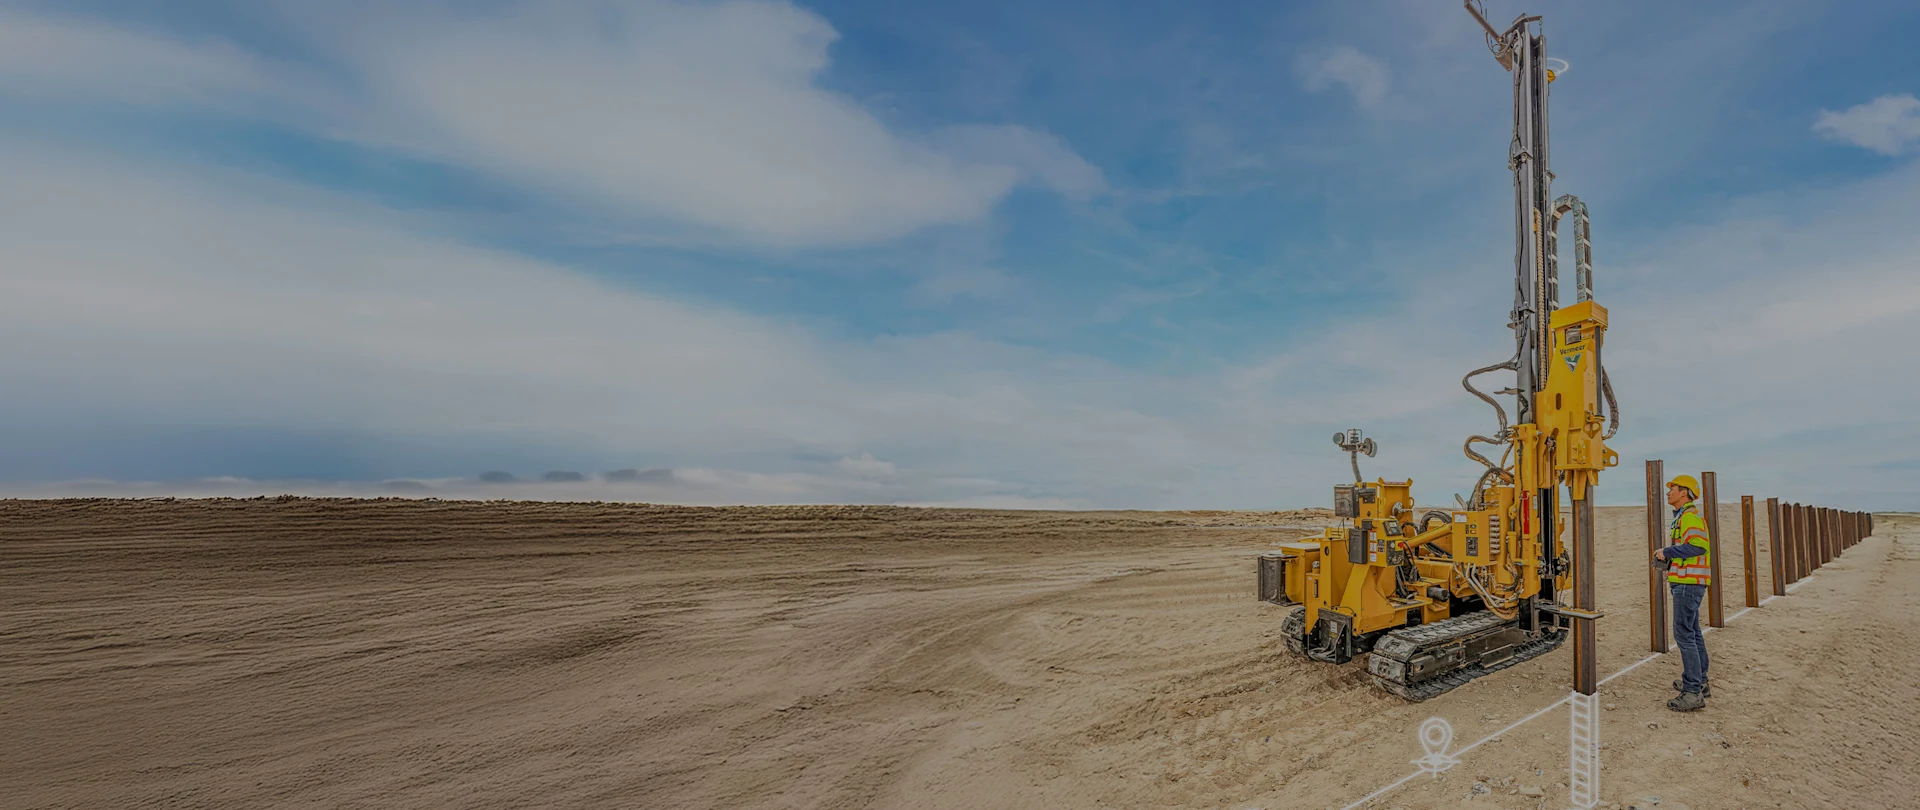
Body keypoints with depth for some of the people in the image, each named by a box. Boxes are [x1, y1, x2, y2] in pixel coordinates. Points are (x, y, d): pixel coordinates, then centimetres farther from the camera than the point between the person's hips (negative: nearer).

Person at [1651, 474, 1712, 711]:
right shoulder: (1682, 517, 19)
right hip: (1686, 583, 11)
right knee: (1693, 633, 17)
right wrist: (1668, 560, 12)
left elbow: (1699, 545, -27)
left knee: (1684, 634, -12)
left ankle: (1693, 693, -11)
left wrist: (1667, 552, -17)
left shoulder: (1690, 517, -14)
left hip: (1688, 583, -11)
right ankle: (1699, 682, 27)